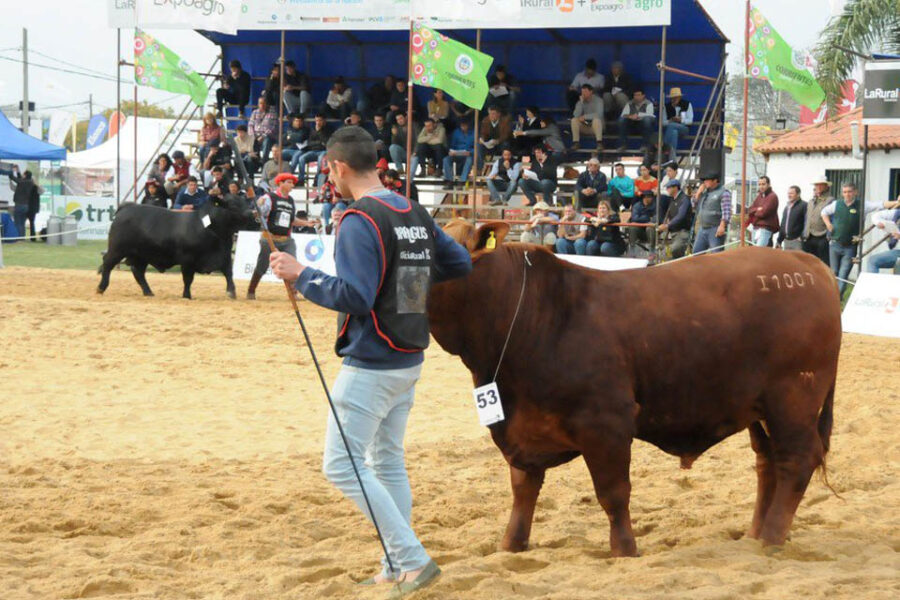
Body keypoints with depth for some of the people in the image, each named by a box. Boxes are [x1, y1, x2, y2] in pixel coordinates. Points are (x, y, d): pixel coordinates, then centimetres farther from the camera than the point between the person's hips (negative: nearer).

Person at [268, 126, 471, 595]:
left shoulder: (360, 222, -17)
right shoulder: (416, 215, 8)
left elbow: (354, 296, -25)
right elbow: (460, 264, 17)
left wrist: (301, 275, -17)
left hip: (370, 365, -9)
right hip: (409, 361, 9)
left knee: (342, 465, -5)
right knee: (388, 462, 18)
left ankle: (413, 559, -10)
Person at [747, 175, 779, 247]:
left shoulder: (772, 196, -8)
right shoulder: (759, 196, 18)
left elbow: (763, 213, -17)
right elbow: (750, 210, 12)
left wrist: (754, 212, 3)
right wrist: (757, 209, -9)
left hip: (765, 228, -9)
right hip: (756, 228, 9)